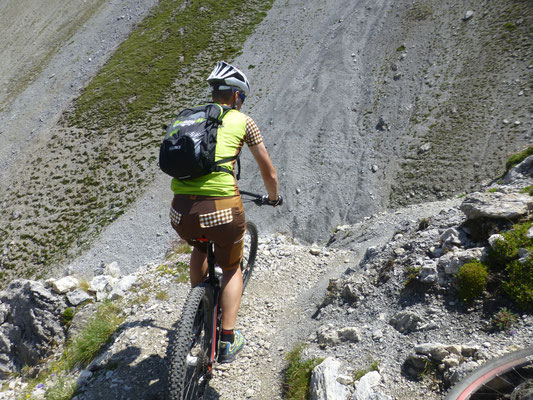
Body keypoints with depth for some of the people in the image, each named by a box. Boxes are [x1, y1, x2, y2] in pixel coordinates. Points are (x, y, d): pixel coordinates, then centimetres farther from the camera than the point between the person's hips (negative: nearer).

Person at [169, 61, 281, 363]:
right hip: (222, 208, -3)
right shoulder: (242, 121, 10)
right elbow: (269, 171, 17)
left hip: (182, 212, 4)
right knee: (232, 268, 25)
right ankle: (228, 341, 23)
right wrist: (274, 198, 37)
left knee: (199, 247, 38)